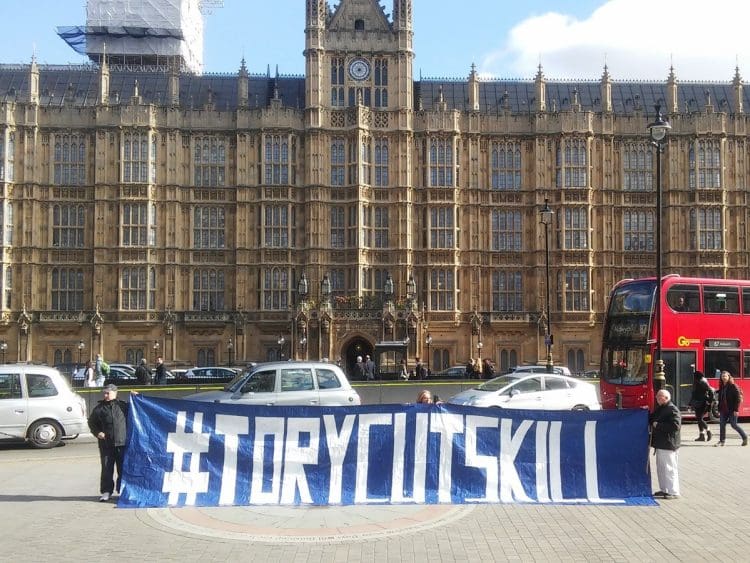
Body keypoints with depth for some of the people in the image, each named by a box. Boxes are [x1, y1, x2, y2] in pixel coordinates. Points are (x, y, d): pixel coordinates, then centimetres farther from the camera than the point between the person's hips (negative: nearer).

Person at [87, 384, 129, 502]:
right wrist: (97, 432, -3)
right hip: (106, 444, 0)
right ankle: (106, 491, 10)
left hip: (122, 443, 0)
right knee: (106, 469, 2)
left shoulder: (123, 406, 5)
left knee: (123, 469, 5)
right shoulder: (99, 408, 5)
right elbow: (91, 422, 13)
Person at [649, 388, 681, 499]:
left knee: (669, 468, -5)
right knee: (660, 468, 16)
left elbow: (675, 426, -24)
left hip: (668, 445, -10)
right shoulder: (659, 409, 16)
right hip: (660, 444, 10)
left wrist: (658, 425, -19)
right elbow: (652, 420, 30)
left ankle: (674, 492, 1)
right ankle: (664, 489, 26)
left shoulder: (672, 410, -14)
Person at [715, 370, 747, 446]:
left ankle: (744, 437, 17)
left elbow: (738, 398, -12)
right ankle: (721, 441, 7)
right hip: (723, 410, 6)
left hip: (731, 410, -6)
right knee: (722, 424, 2)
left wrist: (736, 409, -17)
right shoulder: (721, 387, 10)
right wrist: (719, 409, 13)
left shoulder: (733, 386, -10)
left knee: (734, 424, -1)